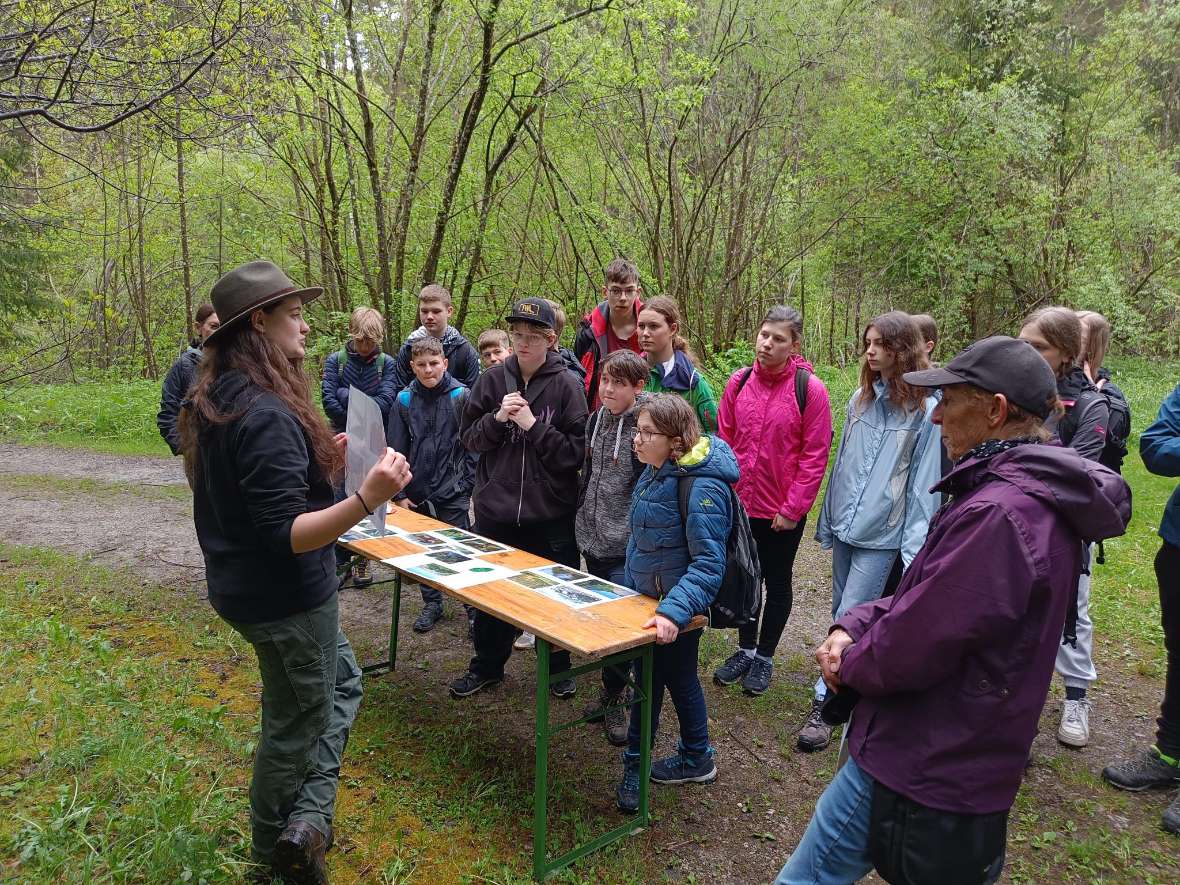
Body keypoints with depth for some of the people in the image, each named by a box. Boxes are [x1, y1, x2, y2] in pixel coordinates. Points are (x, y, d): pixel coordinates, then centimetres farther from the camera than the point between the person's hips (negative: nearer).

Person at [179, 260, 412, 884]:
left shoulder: (217, 402, 3)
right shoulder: (268, 415, -28)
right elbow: (286, 534, -30)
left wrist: (320, 463, 7)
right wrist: (367, 498, -43)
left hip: (244, 586, 10)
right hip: (286, 598, -9)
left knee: (342, 680, 24)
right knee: (296, 724, 12)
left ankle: (307, 819, 21)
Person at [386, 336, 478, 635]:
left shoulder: (461, 396, -7)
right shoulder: (405, 400, -1)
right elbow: (395, 450, 2)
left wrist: (466, 484, -8)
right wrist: (399, 494, -1)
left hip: (453, 493, -3)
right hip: (417, 493, 3)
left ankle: (475, 607, 16)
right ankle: (431, 604, 29)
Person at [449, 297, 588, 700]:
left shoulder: (566, 386, -8)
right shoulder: (493, 379, 1)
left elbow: (576, 451, -10)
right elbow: (469, 437, 5)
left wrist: (533, 425, -19)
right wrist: (497, 418, -13)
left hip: (551, 515, -2)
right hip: (495, 511, 3)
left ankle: (557, 666, 35)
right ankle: (487, 665, 37)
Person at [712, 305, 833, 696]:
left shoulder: (810, 389, -13)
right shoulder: (739, 382, -2)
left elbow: (815, 455, -13)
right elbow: (723, 441, 4)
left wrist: (792, 510, -13)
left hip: (782, 513, -4)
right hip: (740, 505, 4)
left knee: (777, 582, 14)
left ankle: (764, 657, 30)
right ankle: (745, 649, 36)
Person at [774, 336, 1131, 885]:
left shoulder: (998, 514, -28)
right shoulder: (1036, 497, 7)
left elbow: (910, 650, -26)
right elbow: (926, 597, 11)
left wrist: (849, 663, -6)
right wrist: (851, 627, -3)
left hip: (917, 772, -10)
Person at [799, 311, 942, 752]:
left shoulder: (926, 409, -8)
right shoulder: (860, 399, 9)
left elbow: (923, 483, -9)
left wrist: (914, 546, -11)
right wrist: (827, 519, 14)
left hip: (882, 534, -6)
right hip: (845, 526, 6)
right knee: (843, 616, 14)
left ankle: (824, 703, 5)